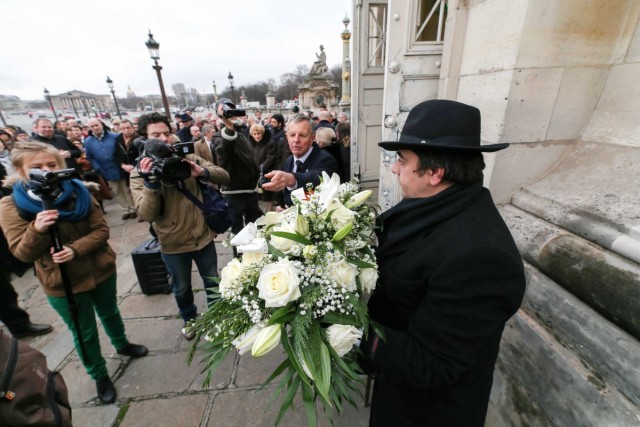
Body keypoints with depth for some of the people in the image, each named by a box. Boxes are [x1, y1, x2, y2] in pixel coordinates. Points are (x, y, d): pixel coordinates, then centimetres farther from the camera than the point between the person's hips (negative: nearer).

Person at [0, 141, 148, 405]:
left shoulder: (79, 192, -8)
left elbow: (101, 230, -10)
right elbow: (22, 253, -17)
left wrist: (75, 249, -27)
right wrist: (37, 230, -36)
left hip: (101, 270, 2)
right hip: (62, 283, -2)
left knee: (110, 313, 25)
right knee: (84, 333, 14)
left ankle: (122, 345, 53)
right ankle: (100, 376, 38)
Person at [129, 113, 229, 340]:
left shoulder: (189, 159, -4)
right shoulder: (140, 173, -8)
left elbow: (224, 177, -12)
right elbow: (147, 215, -18)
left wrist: (202, 171, -30)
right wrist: (152, 181, -31)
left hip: (203, 237, 1)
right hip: (173, 244, 0)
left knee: (213, 283, 18)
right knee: (182, 288, 21)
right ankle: (189, 319, 50)